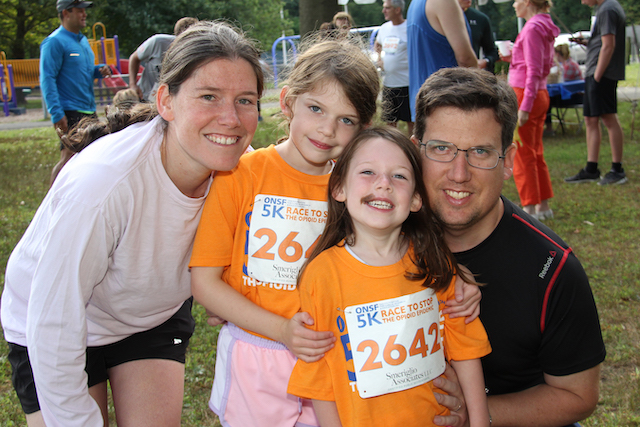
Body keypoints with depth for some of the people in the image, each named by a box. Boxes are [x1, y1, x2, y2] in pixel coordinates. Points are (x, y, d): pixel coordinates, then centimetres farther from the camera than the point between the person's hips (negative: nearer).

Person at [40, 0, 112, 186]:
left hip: (89, 110, 9)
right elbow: (47, 79, -16)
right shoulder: (55, 42, -11)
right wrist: (56, 114, -24)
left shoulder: (82, 40, 17)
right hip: (70, 112, -9)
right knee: (69, 157, -13)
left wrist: (99, 70, 4)